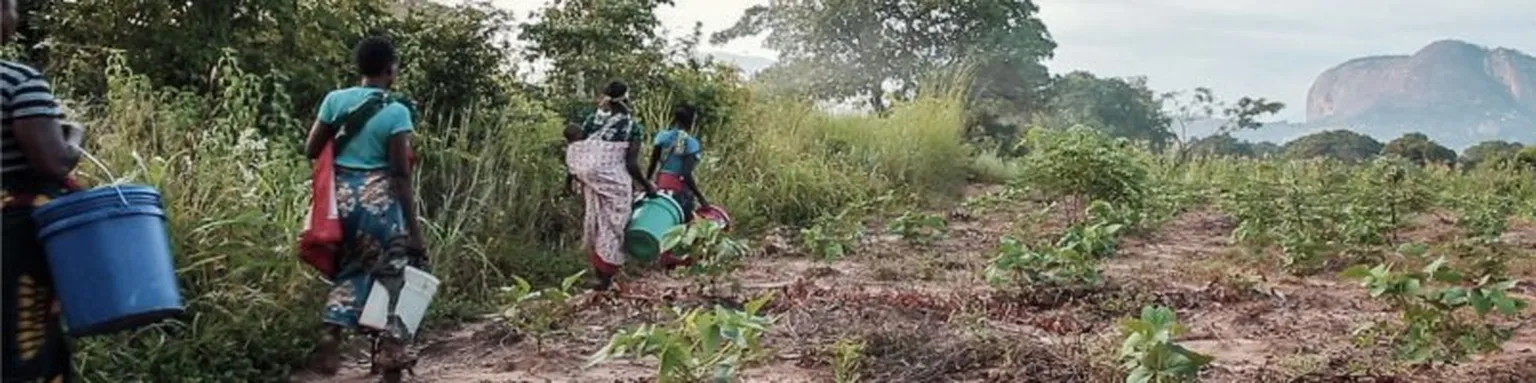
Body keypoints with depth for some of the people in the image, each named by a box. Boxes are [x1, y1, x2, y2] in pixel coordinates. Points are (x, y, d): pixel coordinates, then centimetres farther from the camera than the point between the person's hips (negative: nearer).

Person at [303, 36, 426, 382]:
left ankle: (331, 333, 6)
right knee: (393, 275, 6)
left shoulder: (335, 100, 4)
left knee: (350, 269, 22)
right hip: (378, 198, -5)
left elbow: (311, 151, 5)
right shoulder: (396, 112, -8)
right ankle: (390, 355, 6)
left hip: (340, 196, 5)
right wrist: (414, 228, -7)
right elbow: (401, 174, -11)